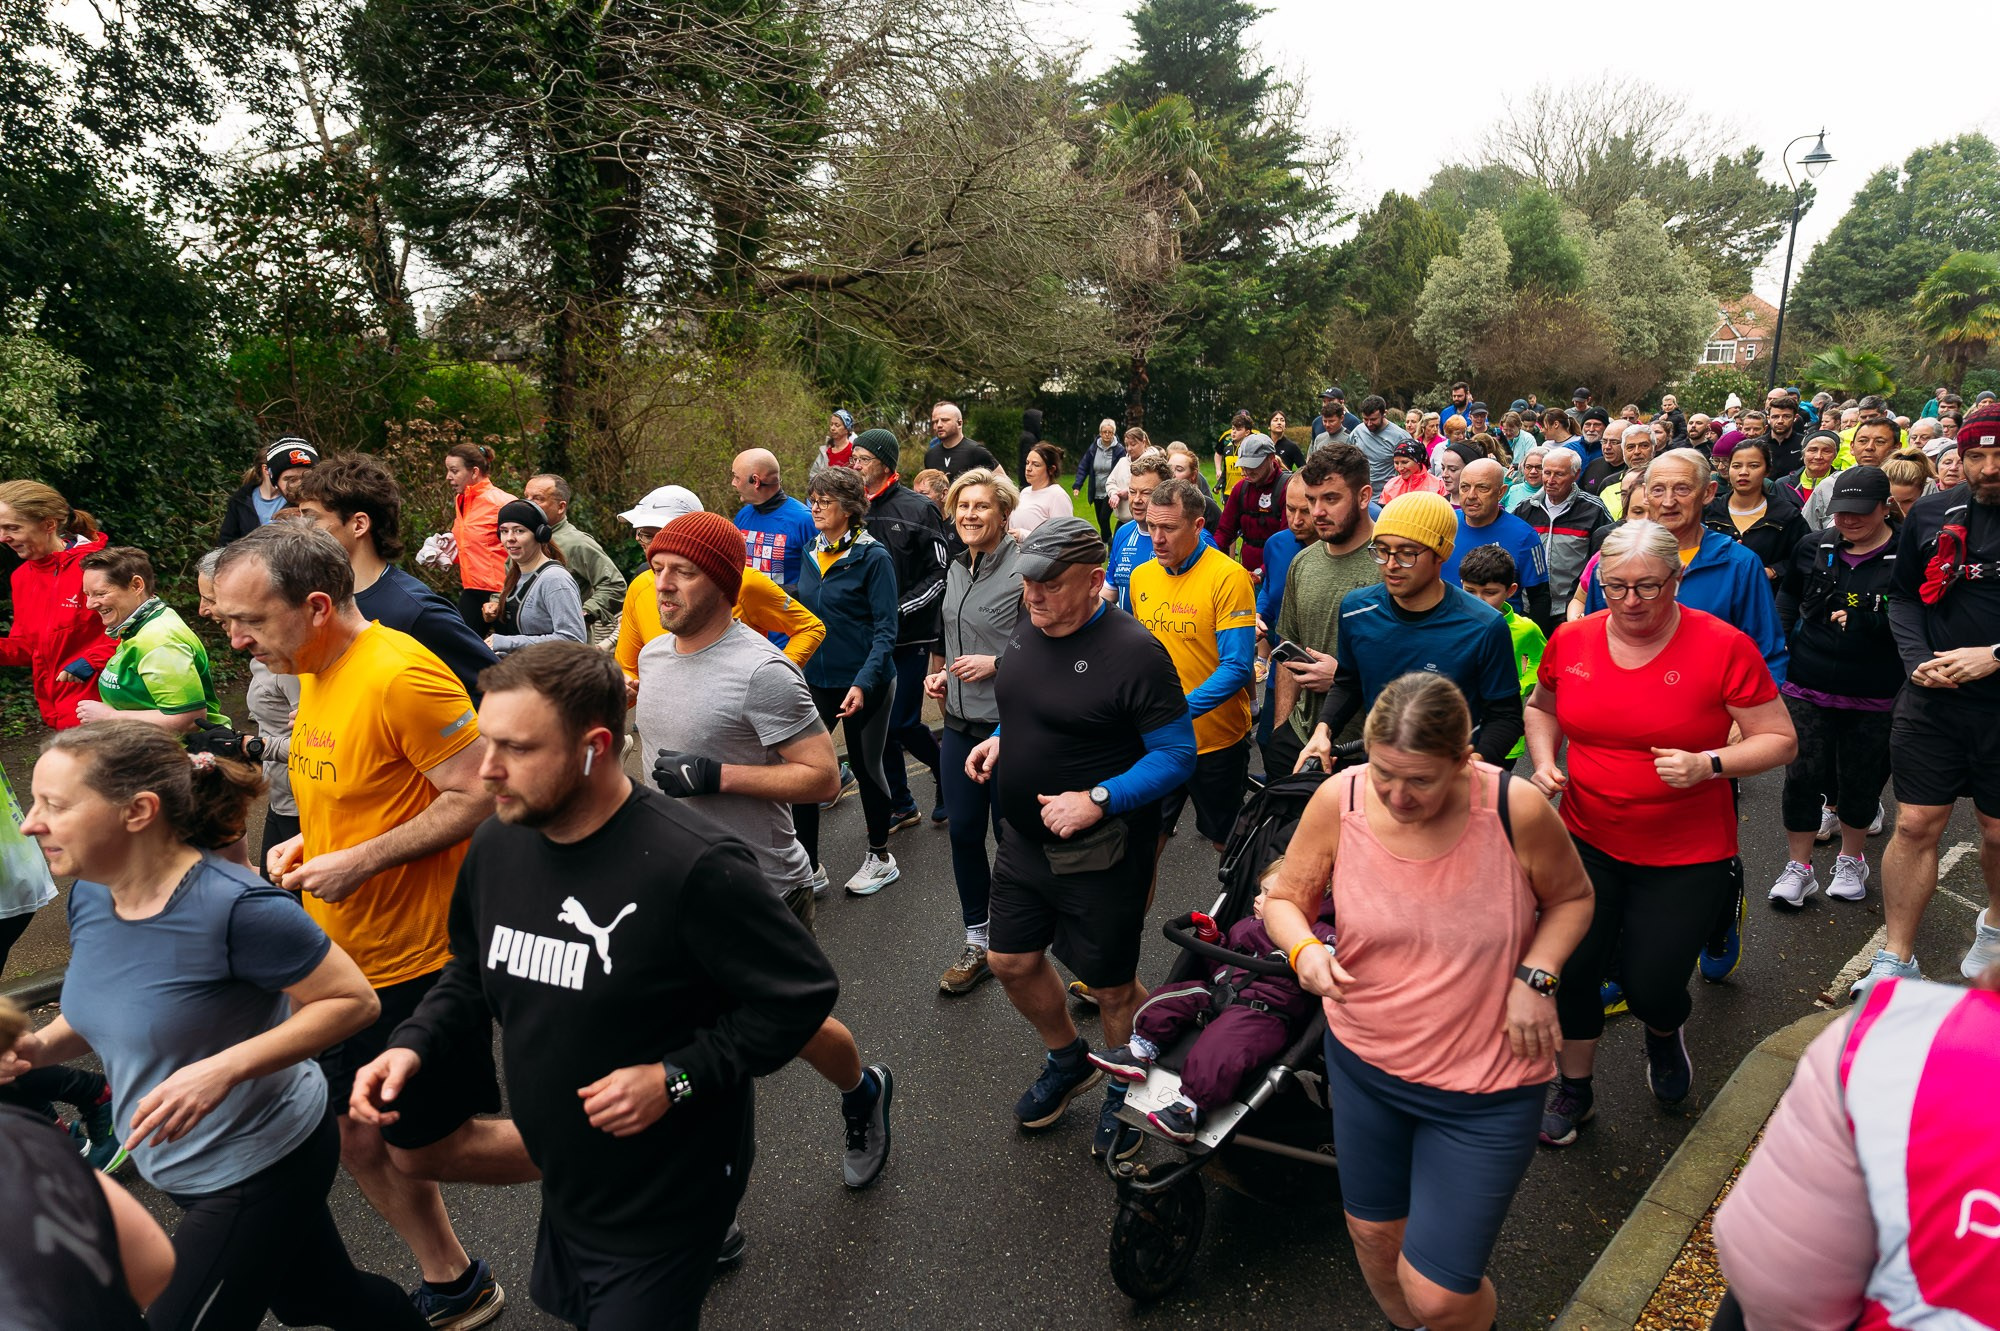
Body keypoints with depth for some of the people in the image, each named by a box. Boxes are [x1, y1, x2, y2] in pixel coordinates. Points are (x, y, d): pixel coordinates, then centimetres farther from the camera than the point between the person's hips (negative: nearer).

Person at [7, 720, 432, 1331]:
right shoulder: (90, 897, -5)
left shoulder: (234, 907, -29)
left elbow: (353, 1000, -23)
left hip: (260, 1171, -7)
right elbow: (109, 1008, 13)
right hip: (188, 1168, 8)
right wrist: (38, 1046, -7)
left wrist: (223, 1069, -31)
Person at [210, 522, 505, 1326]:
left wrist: (359, 861, -24)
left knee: (430, 1144, 7)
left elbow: (480, 795, -26)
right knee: (359, 1138, 17)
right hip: (344, 956, 9)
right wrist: (308, 844, 2)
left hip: (417, 959, -9)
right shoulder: (316, 674, 6)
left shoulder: (399, 674, -24)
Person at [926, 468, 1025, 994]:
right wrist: (939, 673, 9)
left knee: (1011, 834, 6)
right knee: (963, 832, 11)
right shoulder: (956, 570, 10)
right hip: (960, 723, 7)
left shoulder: (1023, 569, -14)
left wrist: (997, 664, -19)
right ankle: (977, 944, 25)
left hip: (1010, 726, -7)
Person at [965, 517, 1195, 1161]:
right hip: (1024, 842, 7)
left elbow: (1178, 754, -19)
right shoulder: (1025, 636, 2)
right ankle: (1069, 1062, 44)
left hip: (1100, 856, -7)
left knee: (1112, 987, 9)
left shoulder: (1133, 651, -21)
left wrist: (1099, 799, -28)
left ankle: (1126, 1093, 38)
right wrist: (999, 741, -1)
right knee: (1011, 962, 17)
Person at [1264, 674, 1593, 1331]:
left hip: (1482, 1090, -3)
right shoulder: (1339, 801, -16)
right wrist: (1304, 949, -25)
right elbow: (1284, 898, -4)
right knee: (1373, 1235, 23)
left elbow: (1571, 897, -1)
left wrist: (1535, 976, -16)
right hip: (1363, 1063, 3)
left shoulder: (1517, 810, -21)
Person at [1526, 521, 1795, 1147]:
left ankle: (1665, 1033, 40)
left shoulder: (1724, 647, -13)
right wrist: (1544, 761, -2)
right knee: (1569, 970, 3)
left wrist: (1709, 764, -23)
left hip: (1686, 856, -3)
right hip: (1586, 840, 3)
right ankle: (1574, 1085, 30)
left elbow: (1780, 740, -7)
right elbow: (1541, 707, 16)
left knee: (1650, 986, 0)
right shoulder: (1571, 640, -3)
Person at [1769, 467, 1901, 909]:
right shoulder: (1813, 547, 3)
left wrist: (1861, 622, -21)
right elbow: (1788, 595, 19)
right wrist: (1780, 644, 11)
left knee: (1861, 777, 12)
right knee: (1803, 774, 3)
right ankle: (1797, 867, 17)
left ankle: (1851, 861, 33)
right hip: (1807, 688, 2)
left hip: (1873, 696, -2)